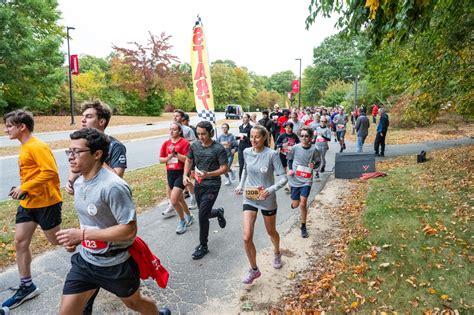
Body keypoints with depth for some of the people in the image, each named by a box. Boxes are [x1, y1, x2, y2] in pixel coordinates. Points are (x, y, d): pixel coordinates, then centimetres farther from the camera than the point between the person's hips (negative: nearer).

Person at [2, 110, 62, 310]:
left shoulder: (37, 146, -18)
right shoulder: (25, 147, 12)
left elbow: (50, 172, -27)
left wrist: (24, 188, -24)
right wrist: (22, 189, 11)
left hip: (46, 202, -9)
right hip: (28, 203, 9)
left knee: (56, 241, 4)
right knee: (20, 242, 9)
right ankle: (26, 287, 21)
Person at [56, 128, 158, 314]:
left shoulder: (113, 187, -29)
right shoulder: (79, 183, -1)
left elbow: (129, 230, -29)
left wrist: (82, 234, -26)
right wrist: (76, 239, -3)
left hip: (115, 264, -6)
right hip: (84, 260, 7)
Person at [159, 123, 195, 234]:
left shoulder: (184, 143, -9)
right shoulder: (166, 143, 7)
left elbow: (187, 159, -15)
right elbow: (161, 159, 7)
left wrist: (175, 153, -23)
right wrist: (169, 157, -11)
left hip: (181, 173, -6)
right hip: (170, 173, 6)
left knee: (174, 201, -12)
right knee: (180, 199, 18)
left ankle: (182, 221, 11)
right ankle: (189, 217, 40)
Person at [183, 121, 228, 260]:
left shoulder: (218, 149, -15)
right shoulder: (195, 146, 0)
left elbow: (225, 168, -14)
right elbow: (189, 160, 15)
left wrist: (208, 174, -28)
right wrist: (185, 175, -1)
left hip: (212, 185, -6)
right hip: (198, 184, 6)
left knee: (202, 215, -8)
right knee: (204, 213, 16)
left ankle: (203, 246, 10)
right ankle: (218, 212, 50)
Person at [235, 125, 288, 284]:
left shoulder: (271, 154, -18)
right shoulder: (246, 152, -4)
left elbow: (283, 178, -16)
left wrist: (271, 189, -31)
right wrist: (241, 184, 3)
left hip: (267, 200, -2)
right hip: (249, 199, 3)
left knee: (271, 232, 21)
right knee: (247, 237, -7)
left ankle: (277, 253, 54)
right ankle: (254, 270, 17)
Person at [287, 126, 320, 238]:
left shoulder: (314, 149, -8)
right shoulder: (295, 148, -6)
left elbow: (318, 162, 5)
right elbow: (289, 159, 10)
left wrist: (314, 165, -17)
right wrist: (290, 169, -6)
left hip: (307, 180, -1)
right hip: (295, 179, 1)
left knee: (303, 204, -8)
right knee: (295, 204, 8)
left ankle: (303, 227, 11)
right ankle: (294, 202, 48)